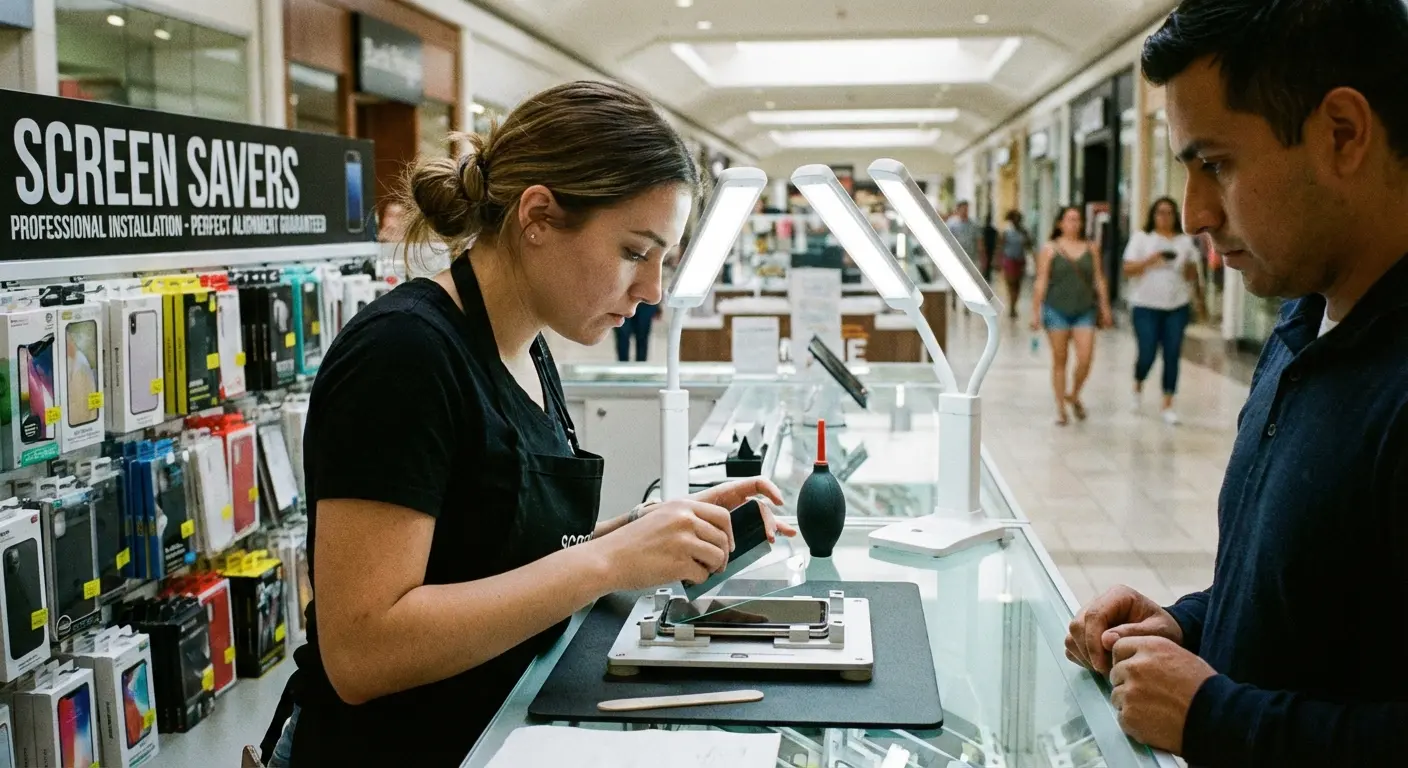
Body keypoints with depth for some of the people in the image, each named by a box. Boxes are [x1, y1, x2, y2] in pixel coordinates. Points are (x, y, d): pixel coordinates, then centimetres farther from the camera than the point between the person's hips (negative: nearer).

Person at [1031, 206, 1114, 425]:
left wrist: (1105, 308, 7)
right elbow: (1041, 282, -2)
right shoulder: (1049, 249, 0)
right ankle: (1060, 408, 14)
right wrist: (1035, 312, -6)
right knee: (1059, 361, 4)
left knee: (1085, 359, -7)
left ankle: (1074, 395, 20)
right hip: (1057, 310, -2)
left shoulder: (1090, 249, 7)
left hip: (1085, 311, 2)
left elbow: (1099, 280, 10)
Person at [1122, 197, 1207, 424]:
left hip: (1177, 306, 2)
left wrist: (1200, 300, 14)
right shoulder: (1142, 238, 2)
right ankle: (1138, 386, 28)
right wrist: (1150, 260, -18)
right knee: (1147, 354, -5)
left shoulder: (1185, 241, 9)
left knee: (1172, 355, 0)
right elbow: (1128, 270, -5)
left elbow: (1193, 273, 15)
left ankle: (1168, 405, 7)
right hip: (1146, 306, -2)